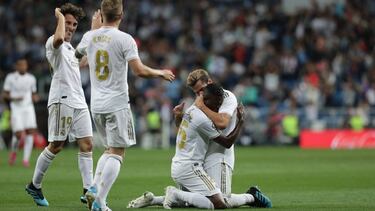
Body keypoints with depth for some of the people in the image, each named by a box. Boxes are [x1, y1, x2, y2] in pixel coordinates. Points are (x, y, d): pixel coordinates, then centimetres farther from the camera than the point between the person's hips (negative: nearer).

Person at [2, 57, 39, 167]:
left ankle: (26, 159, -8)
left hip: (28, 108, 3)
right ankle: (13, 152, 21)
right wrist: (14, 98, -17)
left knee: (30, 132, -13)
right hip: (16, 109, -3)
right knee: (19, 134, -11)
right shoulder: (10, 77, -1)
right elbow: (5, 95, 1)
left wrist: (35, 97, -5)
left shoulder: (31, 78, 8)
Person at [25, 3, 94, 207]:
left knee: (87, 144, -2)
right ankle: (34, 185, 10)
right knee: (56, 146, -4)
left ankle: (88, 190, -5)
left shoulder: (70, 48, 22)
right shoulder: (53, 43, -5)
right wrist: (60, 17, -17)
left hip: (79, 102, 8)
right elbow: (59, 38, -30)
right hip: (61, 101, -8)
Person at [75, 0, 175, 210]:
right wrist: (161, 73, 1)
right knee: (116, 153, -2)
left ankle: (94, 189, 3)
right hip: (117, 104, -6)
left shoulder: (90, 37, 4)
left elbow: (77, 54, 27)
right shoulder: (124, 39, -12)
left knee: (110, 150, 20)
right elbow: (140, 70, -18)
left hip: (96, 105, 6)